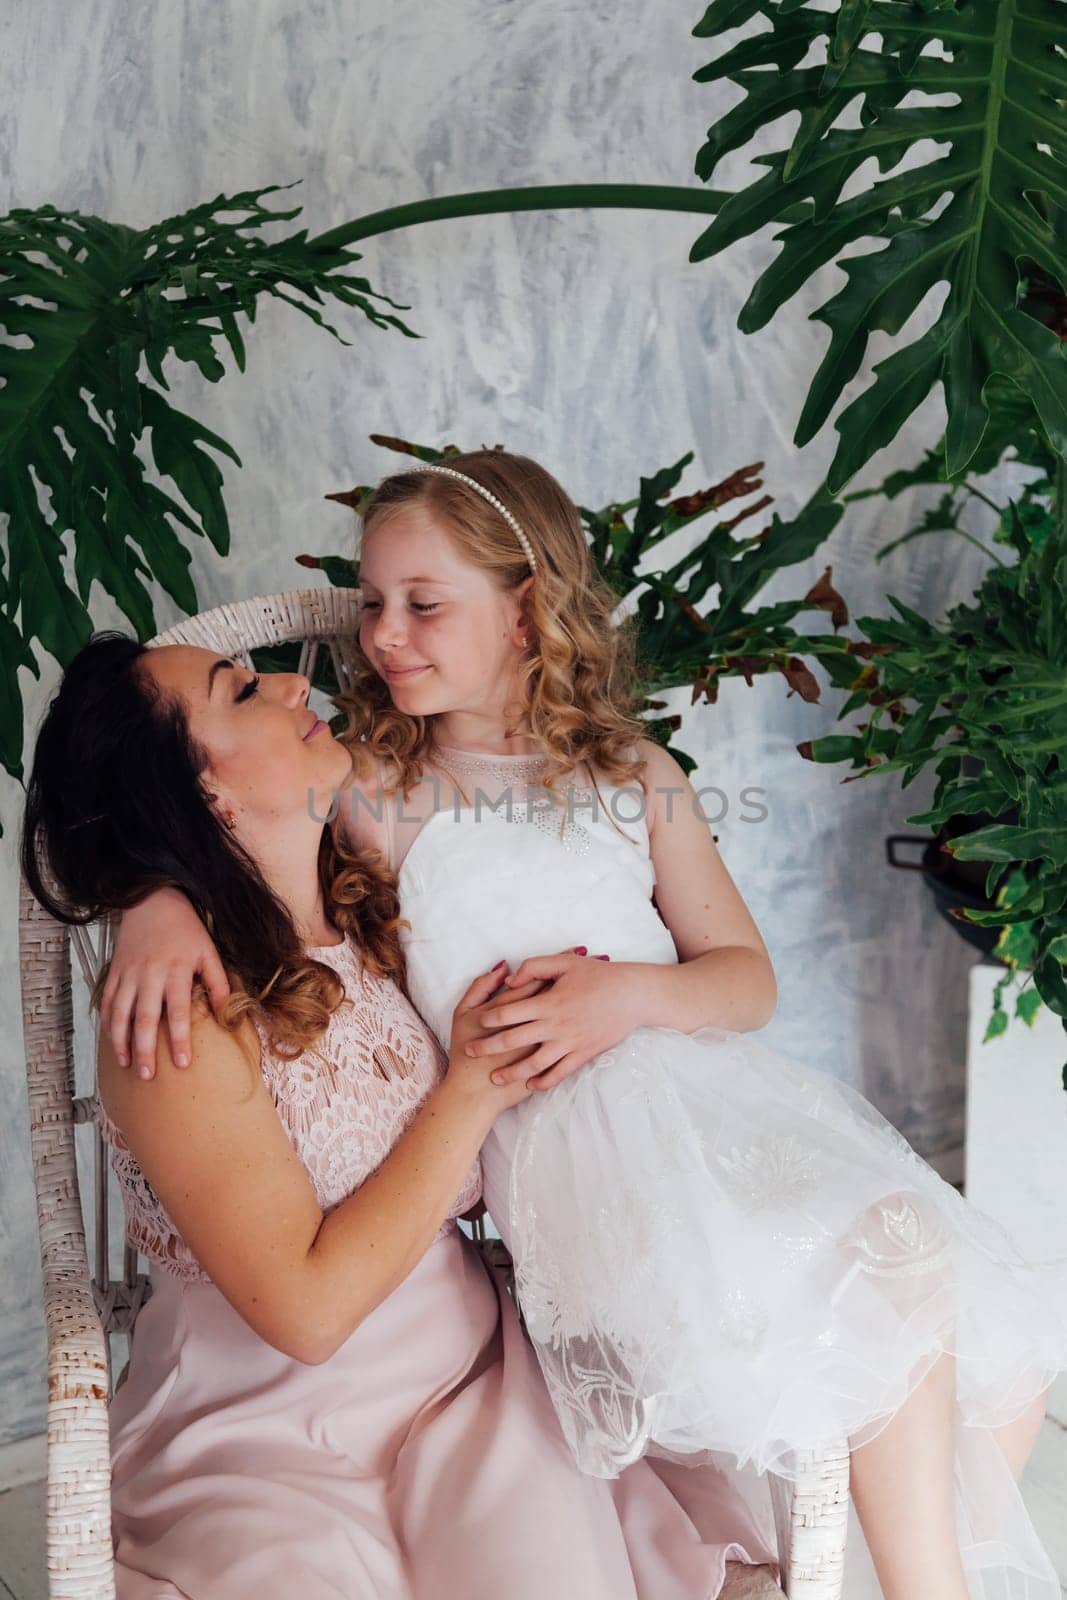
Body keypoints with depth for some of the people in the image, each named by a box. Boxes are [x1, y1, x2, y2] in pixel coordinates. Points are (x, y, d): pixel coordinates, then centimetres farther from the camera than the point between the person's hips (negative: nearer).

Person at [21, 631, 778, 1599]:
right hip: (267, 1446, -4)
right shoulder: (179, 1016, -18)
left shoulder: (377, 902, 1)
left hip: (471, 1375, 5)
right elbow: (308, 1309, -20)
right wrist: (476, 1089, -15)